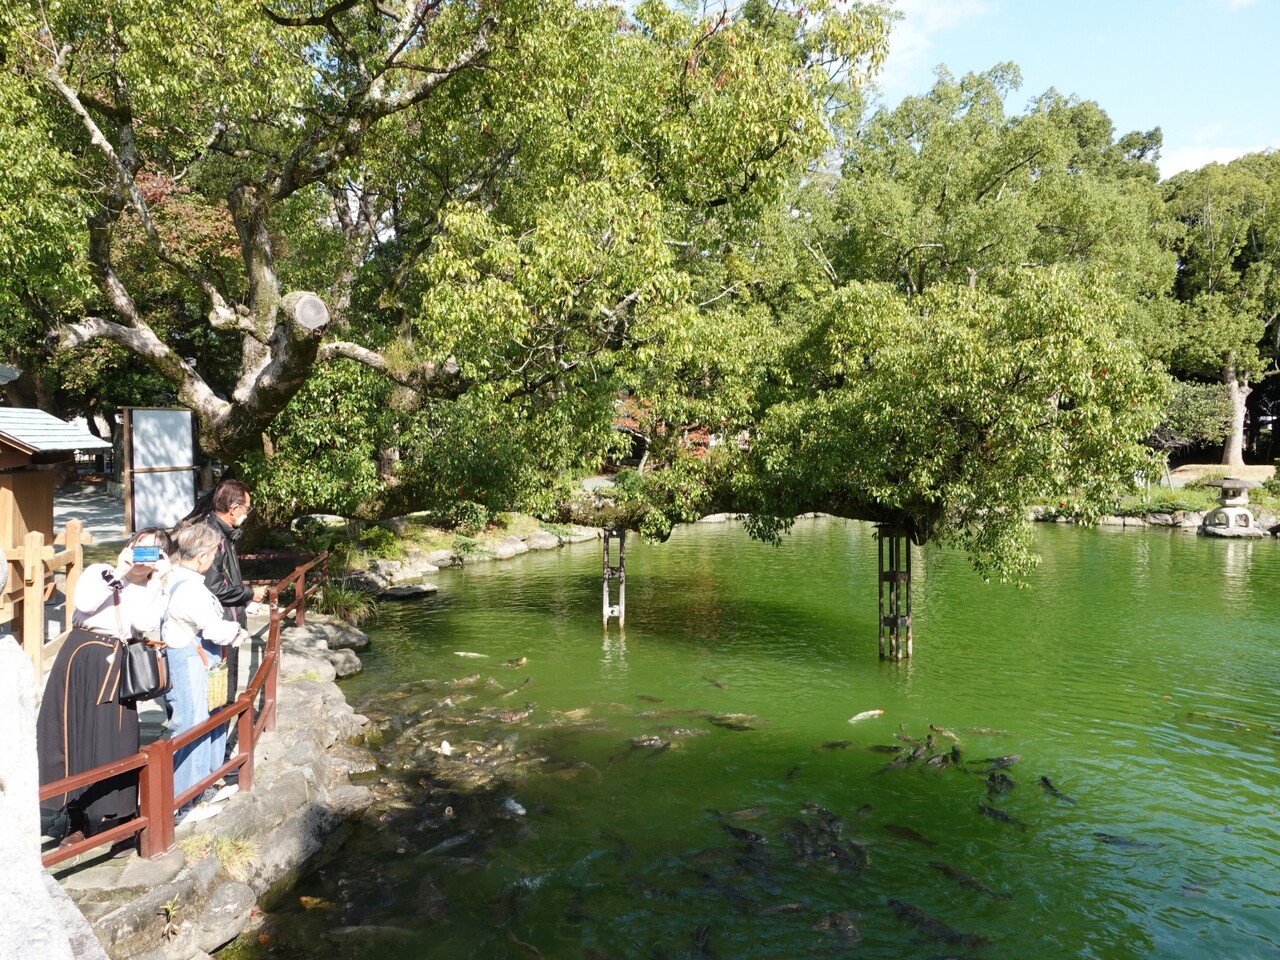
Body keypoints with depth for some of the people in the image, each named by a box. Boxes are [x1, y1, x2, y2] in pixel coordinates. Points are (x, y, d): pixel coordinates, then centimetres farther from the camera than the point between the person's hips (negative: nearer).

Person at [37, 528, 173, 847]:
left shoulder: (154, 590, 8)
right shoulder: (99, 571, 3)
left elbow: (145, 624, -13)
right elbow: (84, 604, -17)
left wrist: (157, 580, -11)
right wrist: (117, 573, -16)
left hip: (118, 668, 1)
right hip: (82, 659, -1)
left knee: (112, 743, 2)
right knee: (74, 736, 4)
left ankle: (107, 819, 15)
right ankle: (72, 819, 18)